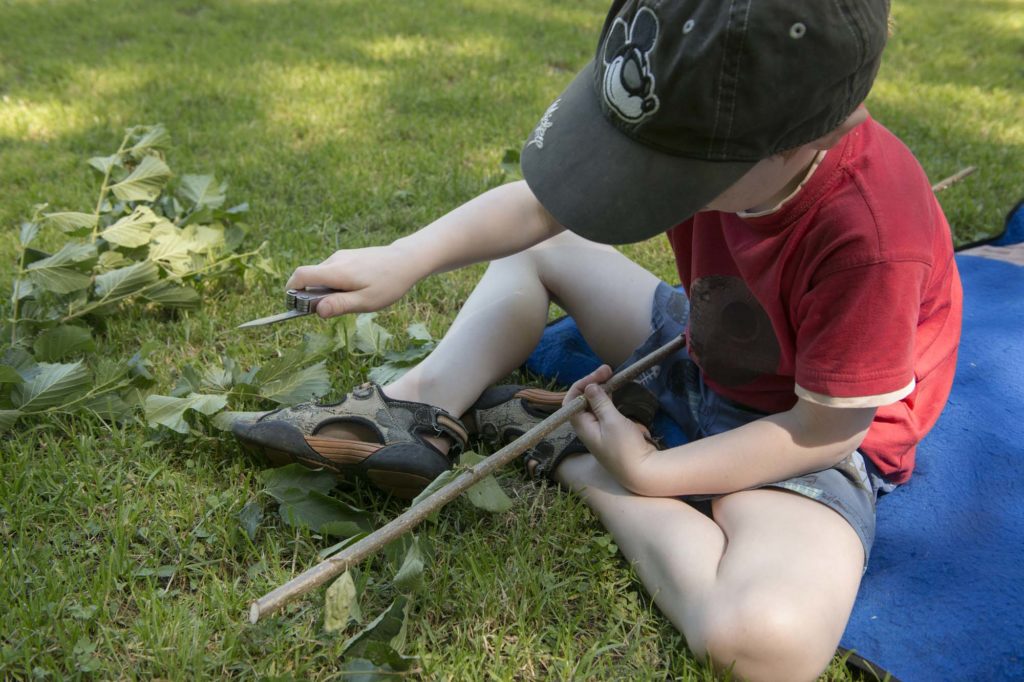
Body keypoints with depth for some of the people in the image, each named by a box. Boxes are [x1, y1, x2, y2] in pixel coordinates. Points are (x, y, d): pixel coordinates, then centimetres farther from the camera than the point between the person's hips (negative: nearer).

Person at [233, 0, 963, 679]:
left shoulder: (872, 240, -37)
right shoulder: (698, 127, -19)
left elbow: (826, 430, -25)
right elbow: (536, 207, -10)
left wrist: (647, 472, -22)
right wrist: (406, 259, -24)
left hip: (815, 434, -5)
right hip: (702, 356, 6)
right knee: (535, 250, 9)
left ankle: (573, 458, -16)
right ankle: (424, 408, -13)